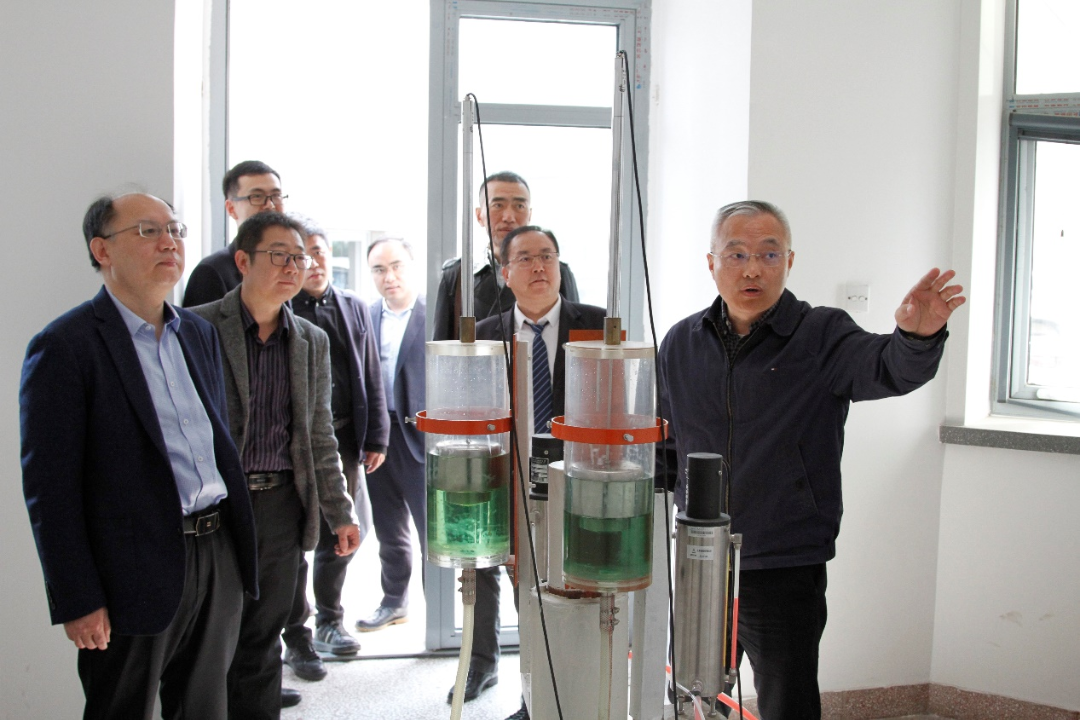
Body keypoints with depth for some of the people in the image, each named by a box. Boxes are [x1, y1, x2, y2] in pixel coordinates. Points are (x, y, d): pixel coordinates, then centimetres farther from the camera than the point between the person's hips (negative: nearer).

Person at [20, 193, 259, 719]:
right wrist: (77, 602, -13)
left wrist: (238, 546, 14)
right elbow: (49, 488, -12)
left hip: (219, 554, 6)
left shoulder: (199, 333, 11)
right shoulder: (64, 346, -10)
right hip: (137, 572, -6)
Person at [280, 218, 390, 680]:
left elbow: (371, 379, 13)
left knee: (340, 538, 14)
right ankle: (297, 638, 17)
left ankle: (329, 622, 32)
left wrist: (375, 438, 8)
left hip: (345, 439, 5)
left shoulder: (354, 308, 11)